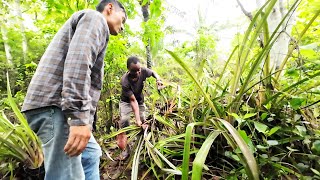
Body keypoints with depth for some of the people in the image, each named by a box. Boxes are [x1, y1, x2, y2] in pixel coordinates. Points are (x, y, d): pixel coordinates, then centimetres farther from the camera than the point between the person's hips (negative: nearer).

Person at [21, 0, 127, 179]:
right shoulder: (95, 18, 1)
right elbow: (78, 61, -19)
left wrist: (81, 117, 24)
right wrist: (80, 117, -26)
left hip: (59, 107, 11)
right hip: (54, 105, -11)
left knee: (91, 154, 19)